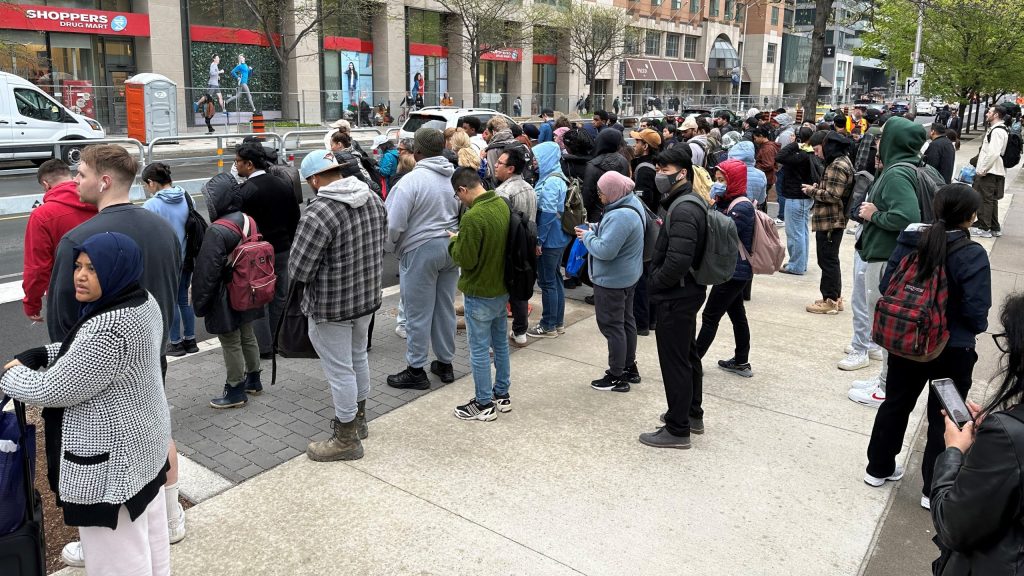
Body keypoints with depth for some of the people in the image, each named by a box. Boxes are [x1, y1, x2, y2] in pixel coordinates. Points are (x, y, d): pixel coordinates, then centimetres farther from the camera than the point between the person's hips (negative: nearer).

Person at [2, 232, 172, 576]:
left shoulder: (108, 329, -30)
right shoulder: (144, 302, 0)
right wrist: (37, 356, 5)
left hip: (112, 455, -9)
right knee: (150, 534, 24)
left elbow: (52, 391, -20)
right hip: (146, 438, 10)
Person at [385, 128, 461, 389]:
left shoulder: (412, 180, -16)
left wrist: (390, 247, 3)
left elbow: (393, 224, -15)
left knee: (418, 314, 4)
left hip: (421, 250, -6)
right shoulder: (456, 175, 1)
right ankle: (445, 363, 27)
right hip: (451, 249, 6)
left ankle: (416, 370, 14)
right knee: (446, 308, 15)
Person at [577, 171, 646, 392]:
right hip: (627, 276, 11)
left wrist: (587, 236, -15)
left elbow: (605, 250, -31)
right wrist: (594, 232, 2)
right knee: (626, 320, 20)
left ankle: (617, 376, 11)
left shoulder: (620, 216, -29)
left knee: (612, 325, 0)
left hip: (612, 280, -11)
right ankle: (630, 368, 34)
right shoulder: (632, 203, 5)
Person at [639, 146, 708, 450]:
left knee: (674, 361, -1)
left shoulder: (683, 211, -23)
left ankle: (677, 429, 11)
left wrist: (655, 282, -15)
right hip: (688, 291, 11)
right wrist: (657, 281, 11)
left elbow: (677, 262, -31)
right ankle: (692, 414, 36)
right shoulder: (689, 203, 10)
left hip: (676, 297, -11)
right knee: (688, 354, 21)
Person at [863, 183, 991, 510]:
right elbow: (976, 310, -18)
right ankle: (935, 490, 21)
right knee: (944, 417, 11)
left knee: (896, 404, 20)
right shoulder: (972, 254, -19)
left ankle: (879, 467, 33)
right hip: (952, 350, -4)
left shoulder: (910, 241, -6)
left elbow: (886, 285, -1)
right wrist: (977, 328, 4)